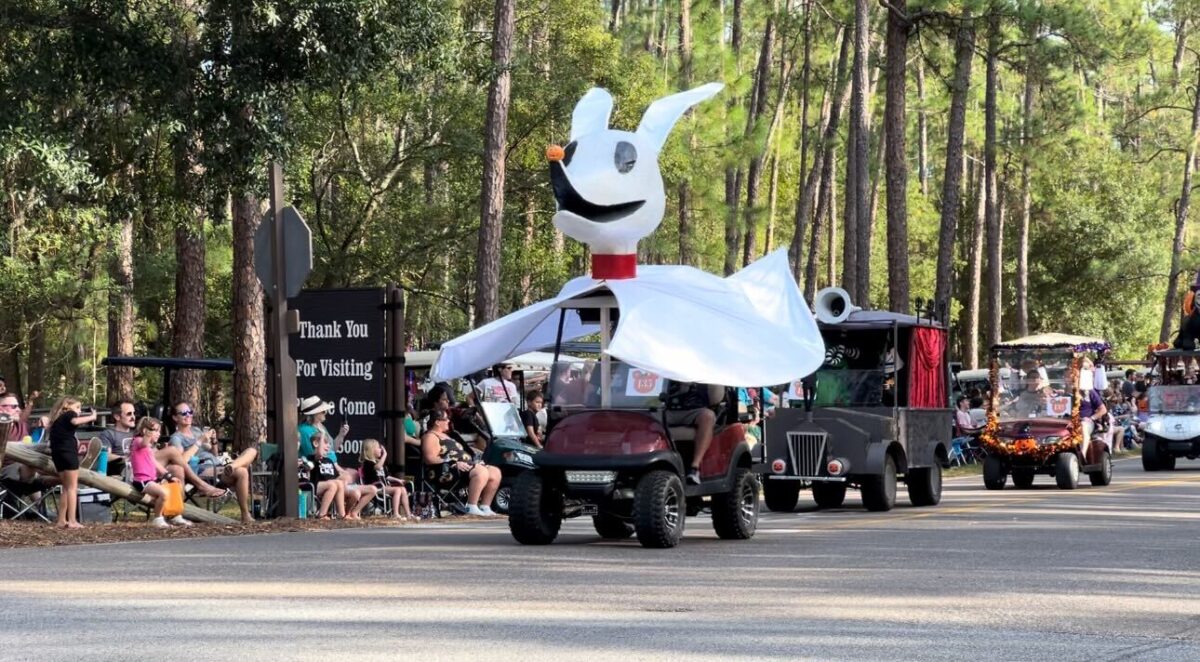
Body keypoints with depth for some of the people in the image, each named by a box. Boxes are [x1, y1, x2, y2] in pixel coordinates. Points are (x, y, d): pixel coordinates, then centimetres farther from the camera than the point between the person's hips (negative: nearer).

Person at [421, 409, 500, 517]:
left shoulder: (445, 436, 28)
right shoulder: (431, 437, -3)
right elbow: (431, 459, -17)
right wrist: (455, 463, -22)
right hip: (445, 472, -10)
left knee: (495, 472, -3)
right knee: (481, 471, -31)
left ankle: (485, 507, -2)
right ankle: (471, 507, -33)